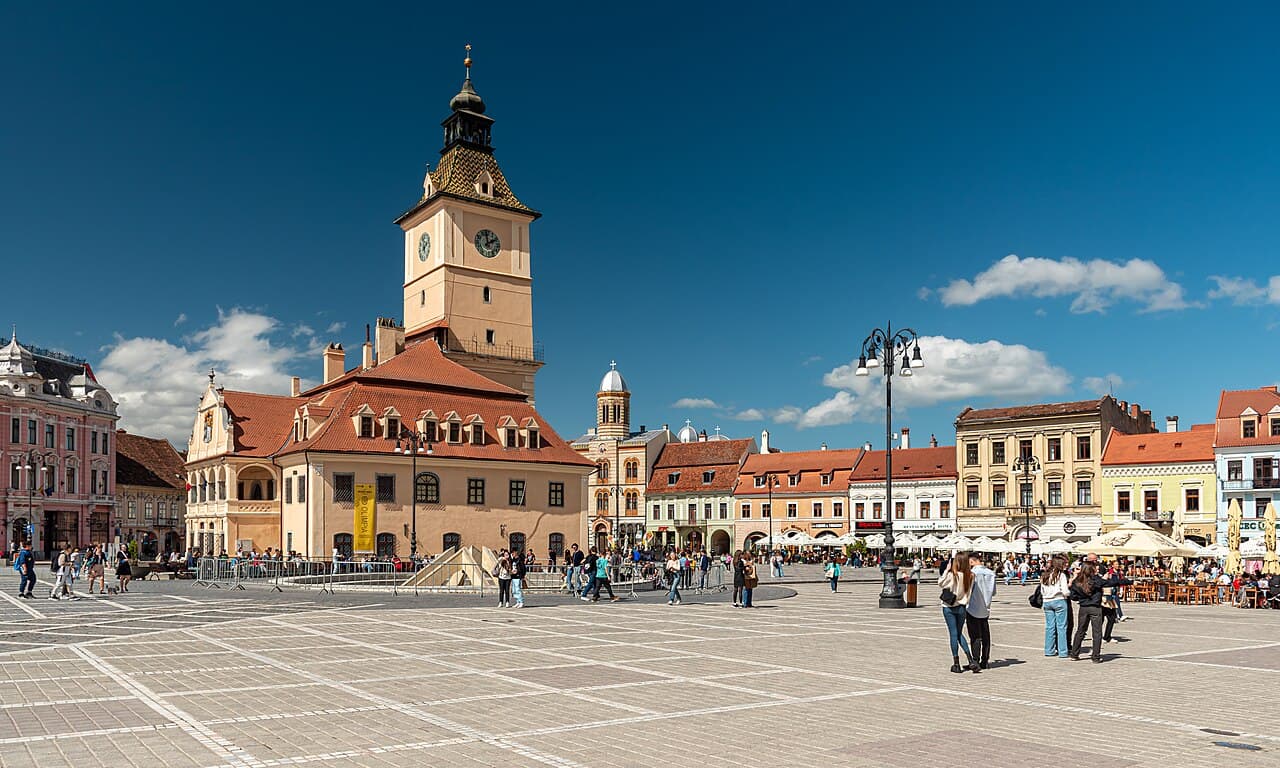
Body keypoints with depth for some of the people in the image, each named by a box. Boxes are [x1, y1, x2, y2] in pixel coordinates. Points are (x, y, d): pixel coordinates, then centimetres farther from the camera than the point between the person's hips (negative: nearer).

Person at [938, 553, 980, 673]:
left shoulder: (952, 575, -17)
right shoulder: (970, 576, -6)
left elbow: (940, 584, -2)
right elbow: (969, 591, 5)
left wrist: (947, 570, -2)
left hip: (949, 608, -4)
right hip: (961, 607, 4)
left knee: (953, 634, 3)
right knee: (959, 634, 17)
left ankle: (956, 664, 5)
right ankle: (971, 661, 7)